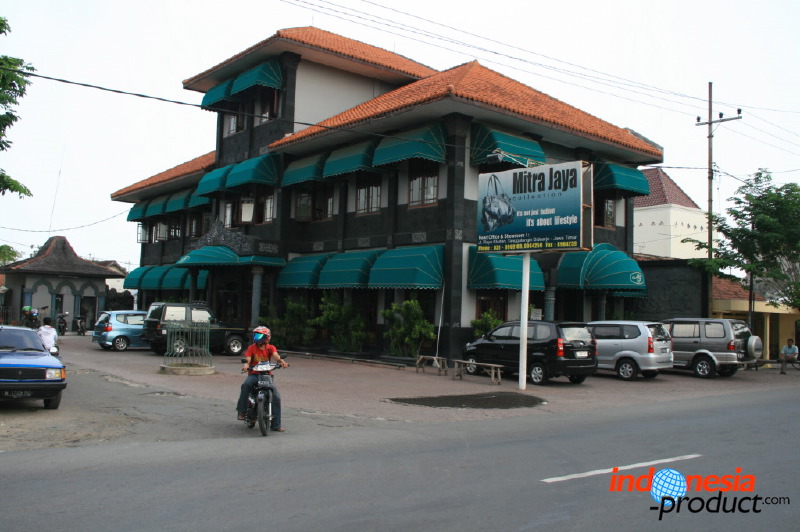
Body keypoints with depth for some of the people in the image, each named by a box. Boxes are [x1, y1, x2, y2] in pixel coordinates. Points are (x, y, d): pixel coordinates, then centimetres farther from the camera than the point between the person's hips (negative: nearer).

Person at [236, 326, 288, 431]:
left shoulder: (270, 348, 5)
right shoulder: (252, 348, 4)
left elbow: (276, 356, -14)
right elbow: (247, 359, -9)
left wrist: (282, 361, -36)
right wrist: (246, 365, -32)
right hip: (253, 374, -1)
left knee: (276, 397, -9)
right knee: (246, 384, -35)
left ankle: (276, 425, -1)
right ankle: (241, 411, -24)